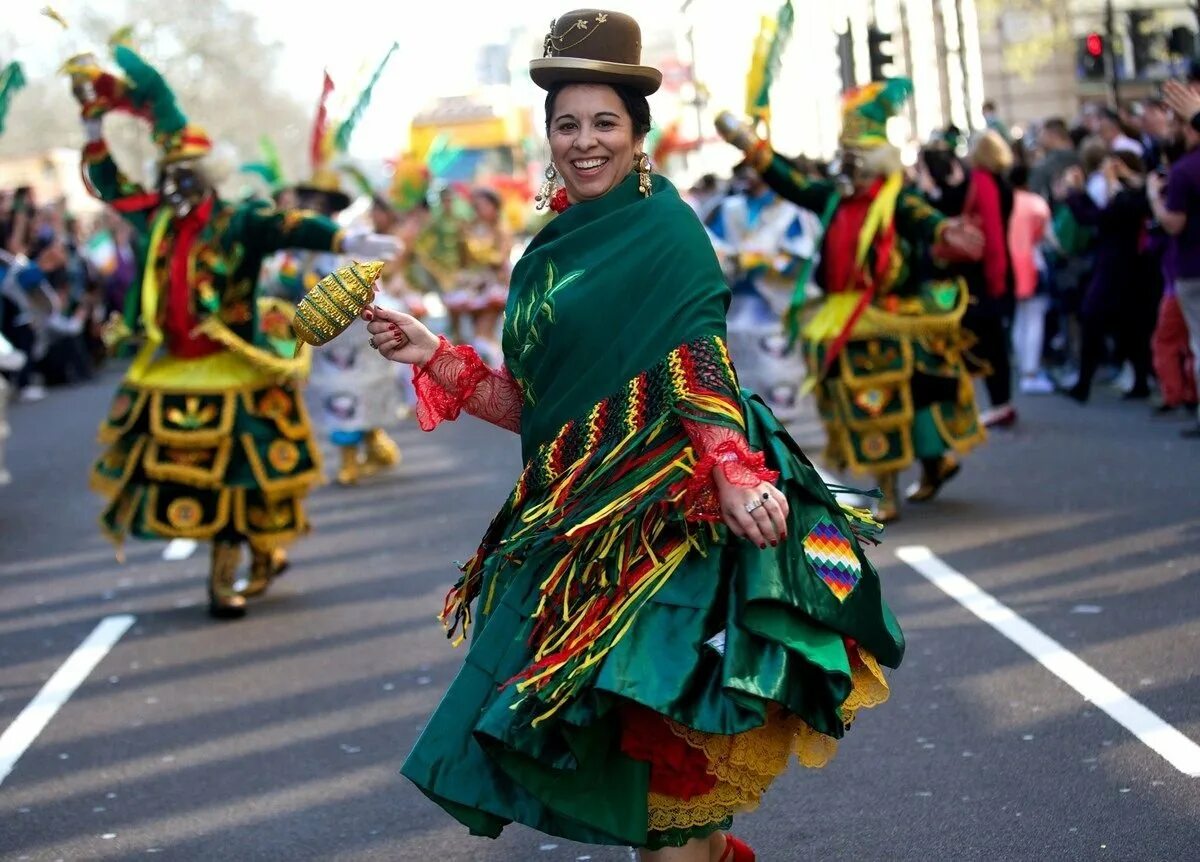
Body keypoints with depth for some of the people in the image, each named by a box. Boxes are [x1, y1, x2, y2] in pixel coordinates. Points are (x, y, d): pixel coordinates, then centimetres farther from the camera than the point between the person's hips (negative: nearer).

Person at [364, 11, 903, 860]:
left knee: (652, 731, -8)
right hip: (573, 519, 8)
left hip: (657, 517, -7)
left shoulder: (665, 231, -7)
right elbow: (536, 406, 14)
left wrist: (734, 479, -30)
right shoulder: (557, 249, 14)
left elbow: (701, 375, -14)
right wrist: (436, 358, 7)